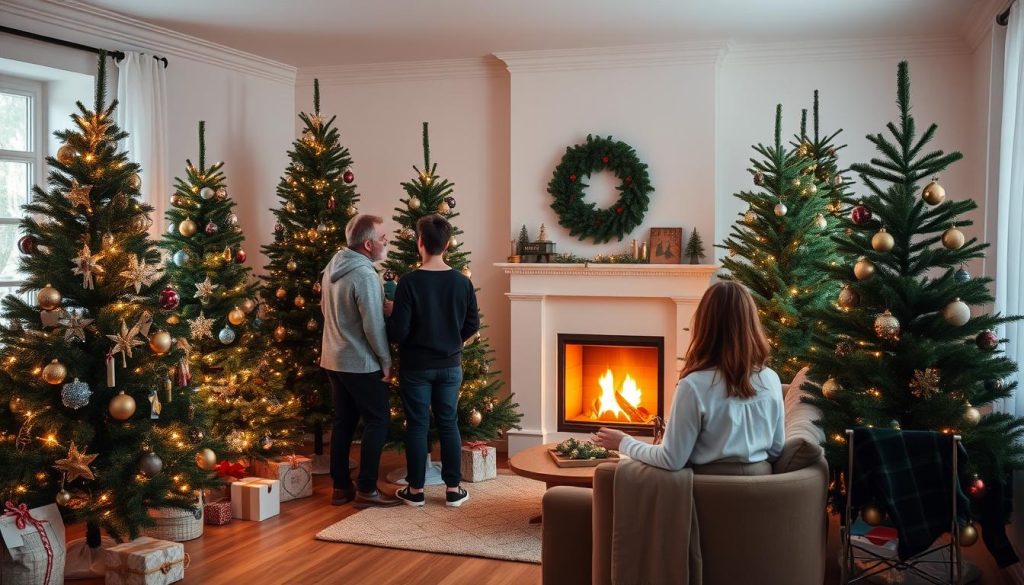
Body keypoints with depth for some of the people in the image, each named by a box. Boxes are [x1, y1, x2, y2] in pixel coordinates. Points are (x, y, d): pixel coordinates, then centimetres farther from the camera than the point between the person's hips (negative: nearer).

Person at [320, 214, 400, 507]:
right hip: (361, 363, -9)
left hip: (333, 359, 9)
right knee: (377, 421, 1)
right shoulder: (364, 275, -21)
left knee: (343, 421, 13)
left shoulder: (333, 267, 7)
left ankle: (341, 487, 18)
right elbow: (374, 326, -21)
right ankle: (366, 490, 3)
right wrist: (386, 359, -10)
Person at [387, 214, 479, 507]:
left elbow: (399, 332, -17)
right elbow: (473, 324, 5)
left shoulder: (409, 282, -16)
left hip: (416, 367, -3)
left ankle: (415, 490, 17)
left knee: (417, 426, 7)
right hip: (450, 366, 3)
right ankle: (453, 489, 17)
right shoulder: (462, 282, -4)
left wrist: (390, 315, 4)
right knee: (448, 425, 12)